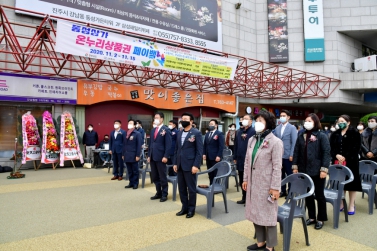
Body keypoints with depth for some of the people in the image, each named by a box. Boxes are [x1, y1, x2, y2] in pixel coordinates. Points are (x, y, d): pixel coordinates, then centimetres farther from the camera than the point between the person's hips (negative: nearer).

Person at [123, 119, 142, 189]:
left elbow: (139, 145, -9)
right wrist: (123, 154, 13)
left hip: (133, 156, -6)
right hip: (127, 156, 6)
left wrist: (138, 155, -14)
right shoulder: (126, 133, 13)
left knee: (135, 171, 5)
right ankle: (131, 183, 21)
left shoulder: (137, 133, -6)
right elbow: (124, 144, 15)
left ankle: (135, 183, 14)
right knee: (129, 171, 11)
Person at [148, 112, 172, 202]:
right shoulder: (153, 130, 15)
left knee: (162, 177, 3)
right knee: (155, 177, 12)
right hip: (152, 157, 7)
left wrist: (165, 156, -17)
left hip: (161, 157, -7)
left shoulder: (166, 130, -6)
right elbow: (150, 143, 18)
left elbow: (168, 144, -11)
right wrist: (149, 155, 12)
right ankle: (158, 193, 25)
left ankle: (164, 195, 15)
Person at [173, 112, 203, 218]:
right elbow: (176, 149, 15)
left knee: (191, 188, 5)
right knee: (181, 188, 13)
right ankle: (184, 207, 27)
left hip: (190, 165, -6)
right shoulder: (179, 133, 12)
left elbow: (199, 151, -10)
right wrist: (175, 163, 8)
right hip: (180, 165, 6)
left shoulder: (196, 133, -7)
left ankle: (191, 209, 20)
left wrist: (196, 165, -16)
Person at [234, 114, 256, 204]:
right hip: (240, 160, 7)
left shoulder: (253, 132, -9)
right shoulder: (239, 132, 13)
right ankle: (244, 197, 26)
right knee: (242, 180, 14)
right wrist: (235, 157, 13)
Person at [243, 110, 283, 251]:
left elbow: (277, 167, -14)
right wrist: (245, 179, 10)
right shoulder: (251, 140, 8)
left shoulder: (275, 142, -12)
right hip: (253, 183, 7)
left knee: (268, 214, 7)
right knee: (255, 213, 16)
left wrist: (275, 187, -16)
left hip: (266, 184, -6)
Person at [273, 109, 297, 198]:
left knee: (289, 174, 7)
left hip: (288, 156, -4)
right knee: (281, 174, 11)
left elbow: (294, 142, -9)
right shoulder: (277, 128, 9)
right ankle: (283, 191, 23)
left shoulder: (292, 128, -4)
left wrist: (291, 155, -14)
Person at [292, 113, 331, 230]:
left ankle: (321, 219, 24)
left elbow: (326, 153, -11)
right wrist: (295, 166, 5)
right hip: (304, 170, 5)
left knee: (319, 195, 9)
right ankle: (312, 217, 29)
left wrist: (324, 169, -17)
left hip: (317, 171, -5)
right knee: (308, 195, 14)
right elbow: (296, 151, 9)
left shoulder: (321, 136, -6)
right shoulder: (301, 135, 9)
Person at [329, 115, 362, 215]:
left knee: (351, 183, 2)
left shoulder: (355, 133, -2)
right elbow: (331, 147, 6)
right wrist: (336, 155, -11)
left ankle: (351, 205, 15)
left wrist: (345, 157, -16)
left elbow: (356, 148, -10)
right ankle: (341, 204, 19)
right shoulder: (335, 134, 11)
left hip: (350, 162, -4)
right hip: (337, 162, 4)